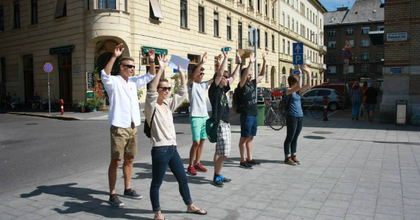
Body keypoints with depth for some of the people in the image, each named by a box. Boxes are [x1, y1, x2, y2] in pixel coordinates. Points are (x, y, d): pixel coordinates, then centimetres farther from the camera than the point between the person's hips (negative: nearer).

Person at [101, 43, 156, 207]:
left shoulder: (133, 82, 14)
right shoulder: (114, 82, -5)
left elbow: (150, 76, 19)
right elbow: (104, 75, -26)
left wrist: (152, 61, 3)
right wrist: (114, 56, -35)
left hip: (133, 126, 7)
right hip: (119, 127, -7)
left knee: (129, 159, 15)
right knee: (116, 160, -3)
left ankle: (128, 189, 28)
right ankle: (112, 195, 6)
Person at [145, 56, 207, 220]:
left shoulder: (168, 104, 12)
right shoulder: (151, 106, -7)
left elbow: (183, 93, 11)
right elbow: (151, 90, -25)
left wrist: (181, 72, 3)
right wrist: (161, 69, -27)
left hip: (172, 148, 8)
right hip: (160, 150, -7)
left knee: (183, 179, 17)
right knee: (156, 183, 5)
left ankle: (190, 206, 33)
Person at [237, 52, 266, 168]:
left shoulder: (253, 83, 10)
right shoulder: (242, 85, -10)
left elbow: (262, 75, 21)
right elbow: (243, 76, -30)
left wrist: (264, 61, 12)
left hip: (254, 114, 8)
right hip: (246, 115, -8)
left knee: (250, 137, 14)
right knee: (244, 138, 0)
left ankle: (249, 159, 24)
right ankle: (243, 161, 7)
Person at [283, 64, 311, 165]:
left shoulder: (298, 91, 13)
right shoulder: (288, 90, -8)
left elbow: (308, 85, 7)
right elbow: (298, 87, -25)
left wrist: (308, 73, 2)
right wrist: (300, 74, -22)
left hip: (300, 116, 7)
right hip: (292, 117, -7)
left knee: (295, 138, 14)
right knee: (290, 138, 0)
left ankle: (293, 156, 24)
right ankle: (287, 158, 9)